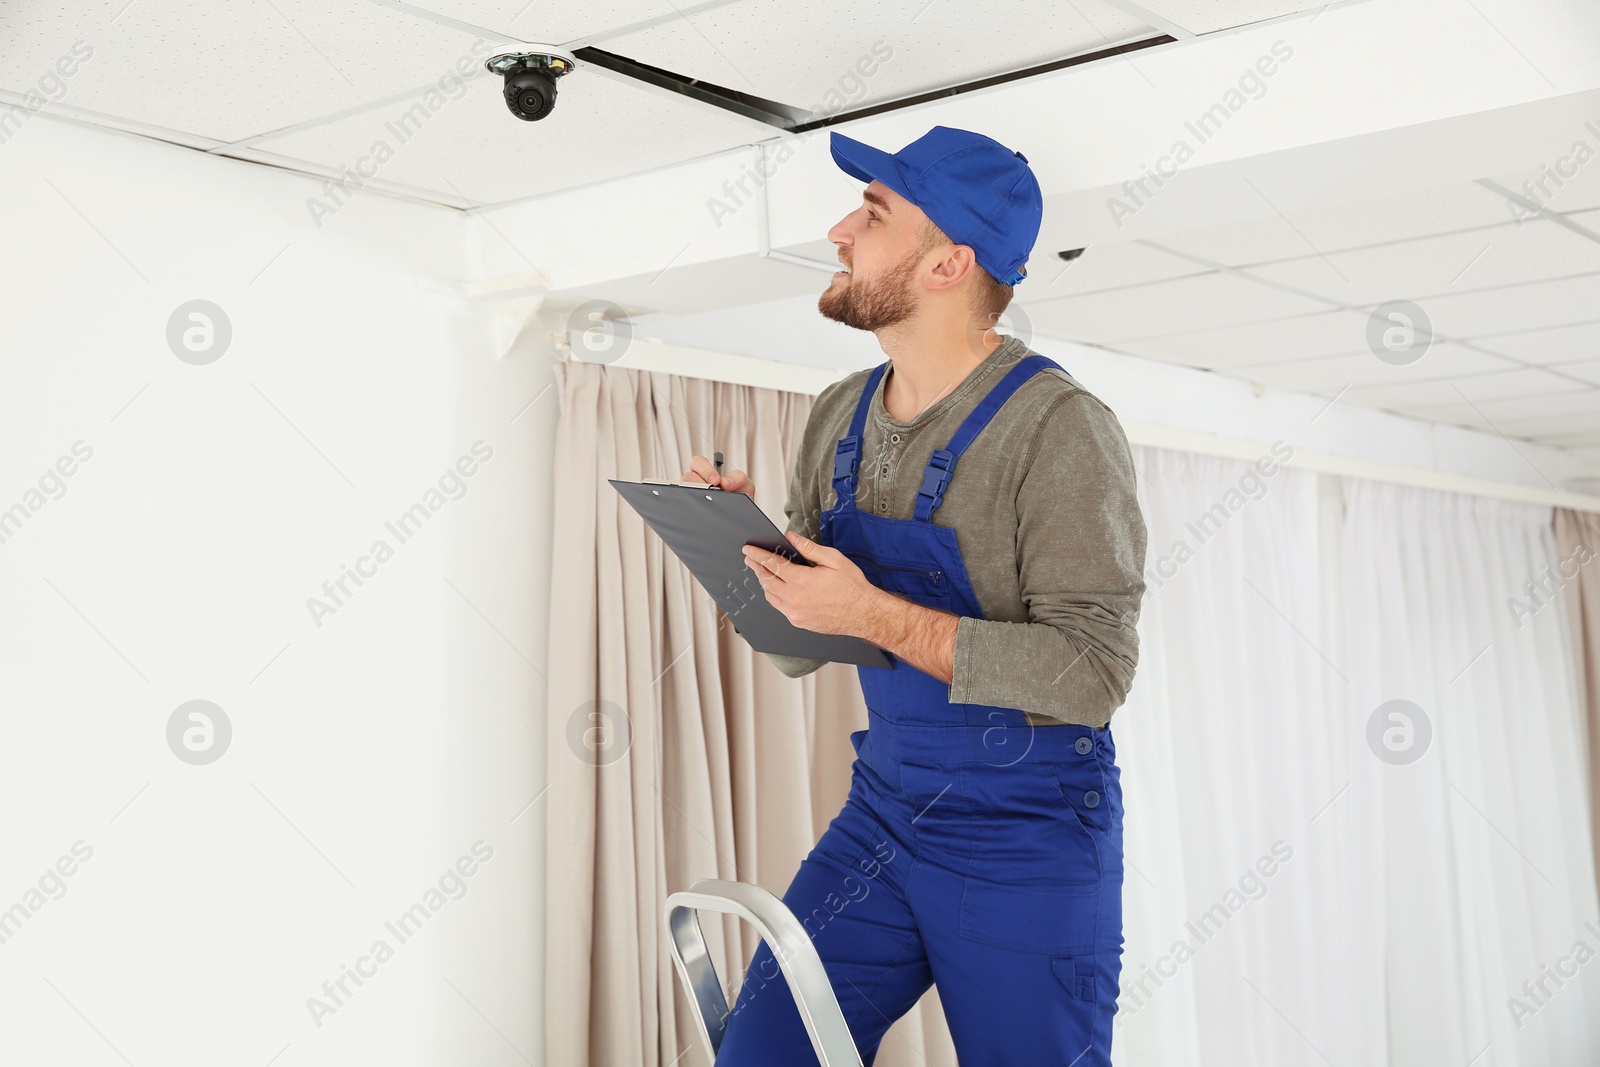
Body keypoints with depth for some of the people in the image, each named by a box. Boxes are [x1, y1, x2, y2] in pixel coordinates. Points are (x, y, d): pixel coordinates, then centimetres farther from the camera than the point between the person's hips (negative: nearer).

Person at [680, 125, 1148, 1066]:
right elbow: (799, 650, 11)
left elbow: (1093, 672, -23)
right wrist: (746, 549, -9)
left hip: (1028, 844, -5)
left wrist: (876, 616, -26)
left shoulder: (1059, 429, -16)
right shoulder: (839, 420, 5)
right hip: (883, 812, 6)